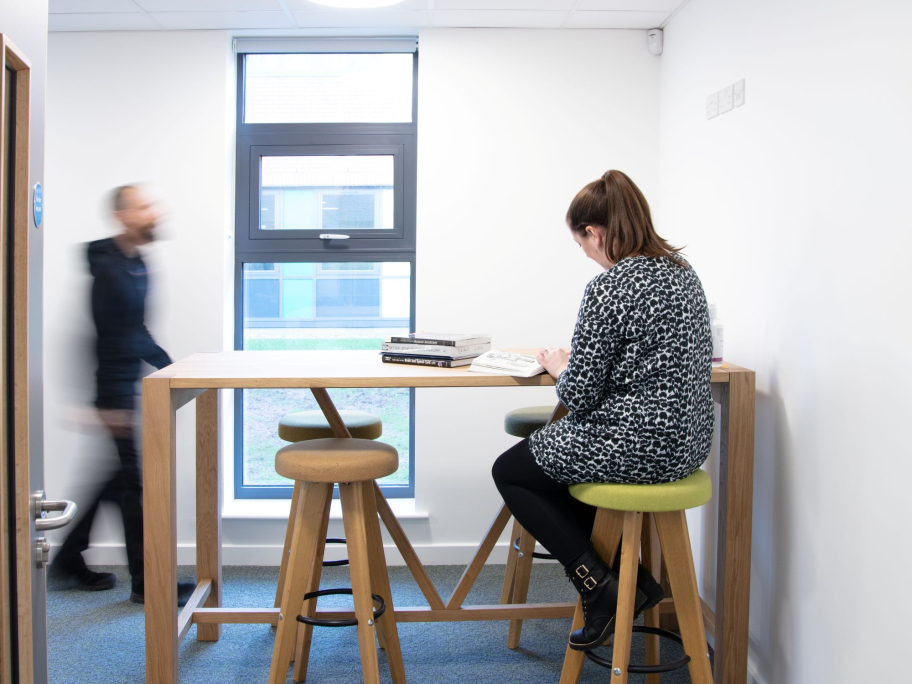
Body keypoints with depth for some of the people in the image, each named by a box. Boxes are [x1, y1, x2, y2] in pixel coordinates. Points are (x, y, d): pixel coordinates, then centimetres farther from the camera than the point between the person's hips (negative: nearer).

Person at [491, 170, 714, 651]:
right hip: (688, 441, 9)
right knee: (551, 457, 29)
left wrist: (558, 365, 3)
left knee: (509, 471, 13)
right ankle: (631, 579, 24)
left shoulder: (609, 288, -20)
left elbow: (580, 396, -19)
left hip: (638, 447, -9)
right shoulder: (683, 272, 7)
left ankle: (598, 585, 6)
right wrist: (578, 360, 18)